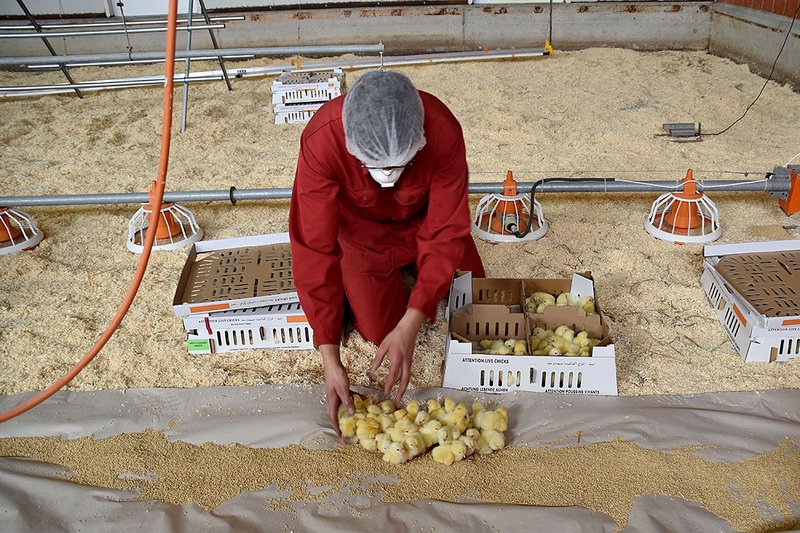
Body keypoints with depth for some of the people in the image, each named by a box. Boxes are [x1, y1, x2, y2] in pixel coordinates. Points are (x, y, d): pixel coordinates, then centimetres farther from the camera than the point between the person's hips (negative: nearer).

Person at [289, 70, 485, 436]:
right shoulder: (321, 141, -38)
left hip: (424, 221, 1)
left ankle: (411, 267, 32)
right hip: (362, 230, -1)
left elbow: (446, 233, -29)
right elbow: (314, 250, -34)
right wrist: (330, 359, -36)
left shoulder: (443, 132, -37)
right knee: (379, 331, -4)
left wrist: (410, 326, -37)